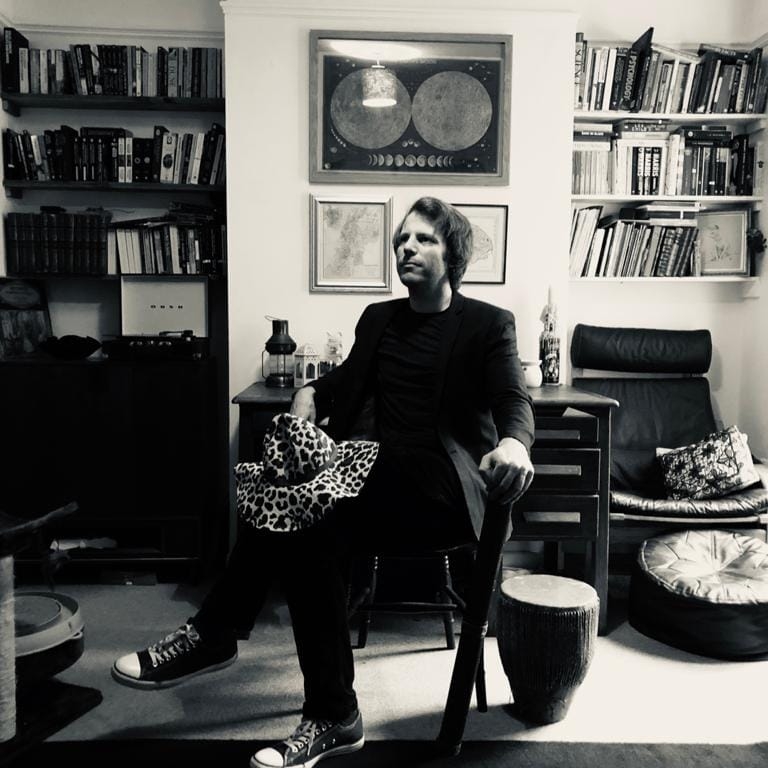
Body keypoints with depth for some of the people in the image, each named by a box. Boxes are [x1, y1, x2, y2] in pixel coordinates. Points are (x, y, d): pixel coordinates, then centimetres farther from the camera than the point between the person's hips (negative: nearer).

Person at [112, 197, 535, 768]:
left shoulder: (489, 324, 3)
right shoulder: (379, 318, 19)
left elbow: (514, 400, -10)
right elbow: (347, 379, 28)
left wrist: (513, 444, -35)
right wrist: (310, 395, 3)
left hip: (443, 485, -5)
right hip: (377, 466, 6)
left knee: (309, 523, -27)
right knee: (310, 531, -26)